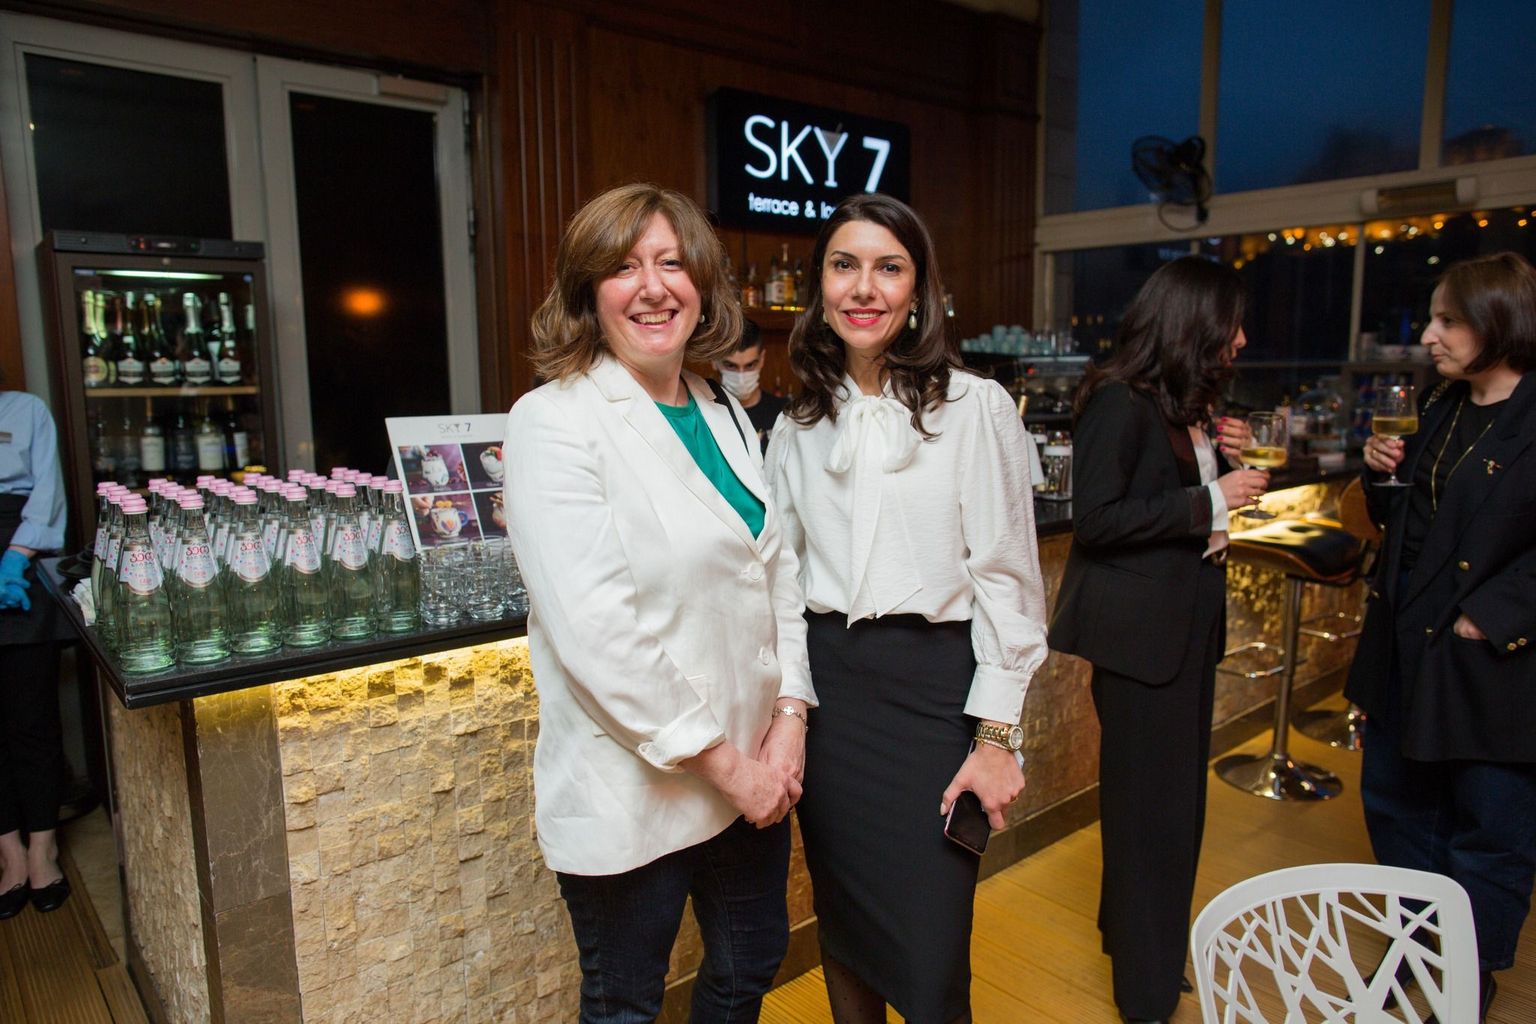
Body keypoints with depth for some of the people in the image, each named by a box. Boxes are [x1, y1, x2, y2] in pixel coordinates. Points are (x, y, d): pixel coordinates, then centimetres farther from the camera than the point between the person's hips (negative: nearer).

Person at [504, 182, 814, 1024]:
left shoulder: (723, 415, 7)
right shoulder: (553, 422, -15)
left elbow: (777, 569, 8)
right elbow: (594, 629, -21)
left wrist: (789, 719, -4)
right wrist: (723, 763, -16)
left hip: (751, 770, 7)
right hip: (633, 789, -6)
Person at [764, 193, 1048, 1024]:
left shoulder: (976, 408, -5)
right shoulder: (798, 425, 7)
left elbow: (1006, 578, -6)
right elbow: (781, 575, 11)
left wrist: (996, 735, -9)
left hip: (933, 682, -3)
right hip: (825, 682, 4)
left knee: (929, 950, 2)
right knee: (843, 923, 18)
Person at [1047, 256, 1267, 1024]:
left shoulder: (1183, 405, 12)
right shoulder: (1121, 402, -16)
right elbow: (1096, 518, -22)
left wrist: (1216, 452, 1)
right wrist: (1211, 500, -19)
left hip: (1188, 621, 9)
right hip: (1139, 627, -9)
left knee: (1176, 791, 17)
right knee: (1151, 801, 2)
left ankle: (1133, 931, 36)